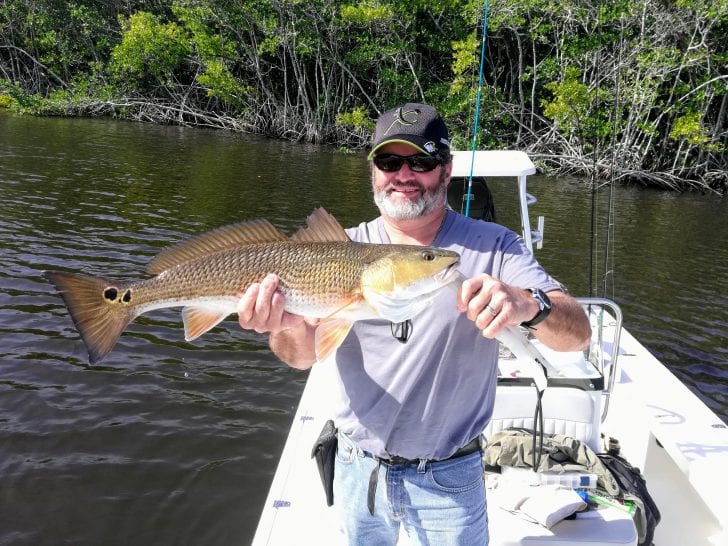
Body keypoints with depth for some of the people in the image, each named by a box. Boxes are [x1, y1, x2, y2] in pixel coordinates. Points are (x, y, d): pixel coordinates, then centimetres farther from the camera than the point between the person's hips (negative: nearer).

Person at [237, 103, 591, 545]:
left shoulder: (493, 247, -9)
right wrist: (288, 327, -37)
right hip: (357, 469, 3)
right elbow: (308, 354, -13)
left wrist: (528, 305, -41)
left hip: (448, 480, -2)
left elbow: (578, 335, -19)